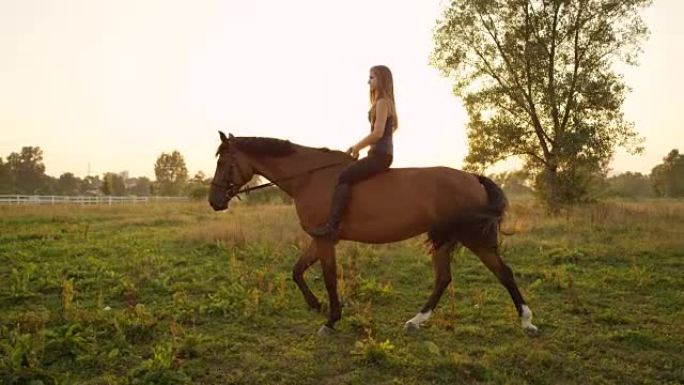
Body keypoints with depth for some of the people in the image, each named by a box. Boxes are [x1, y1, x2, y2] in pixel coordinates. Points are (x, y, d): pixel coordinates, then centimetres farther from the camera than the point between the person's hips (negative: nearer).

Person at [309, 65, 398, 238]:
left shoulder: (382, 102, -10)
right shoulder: (383, 103, 21)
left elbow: (377, 133, -20)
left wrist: (356, 147, -9)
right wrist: (358, 147, 13)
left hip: (379, 156, -11)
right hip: (380, 155, 11)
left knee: (344, 176, -21)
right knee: (347, 175, 15)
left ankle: (332, 225, -28)